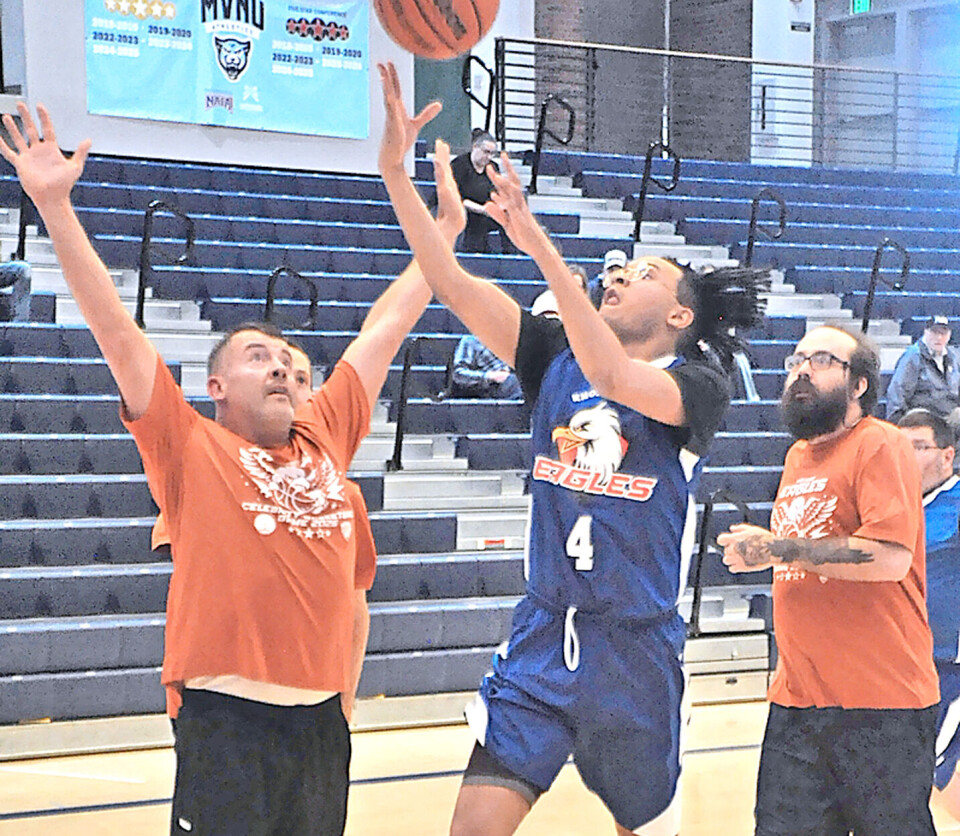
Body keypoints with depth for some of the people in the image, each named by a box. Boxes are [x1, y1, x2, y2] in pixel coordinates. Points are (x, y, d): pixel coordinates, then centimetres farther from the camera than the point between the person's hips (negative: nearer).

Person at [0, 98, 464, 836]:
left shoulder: (326, 436, 12)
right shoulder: (192, 449, 1)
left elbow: (387, 326, 18)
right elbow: (114, 326, -6)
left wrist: (444, 225, 22)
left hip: (322, 716, 5)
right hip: (228, 717, -5)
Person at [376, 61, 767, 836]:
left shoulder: (699, 386, -7)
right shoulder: (556, 357, 4)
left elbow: (614, 379, -29)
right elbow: (451, 281, -5)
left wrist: (539, 244, -35)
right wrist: (394, 163, -15)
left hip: (637, 653, -3)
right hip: (542, 637, 3)